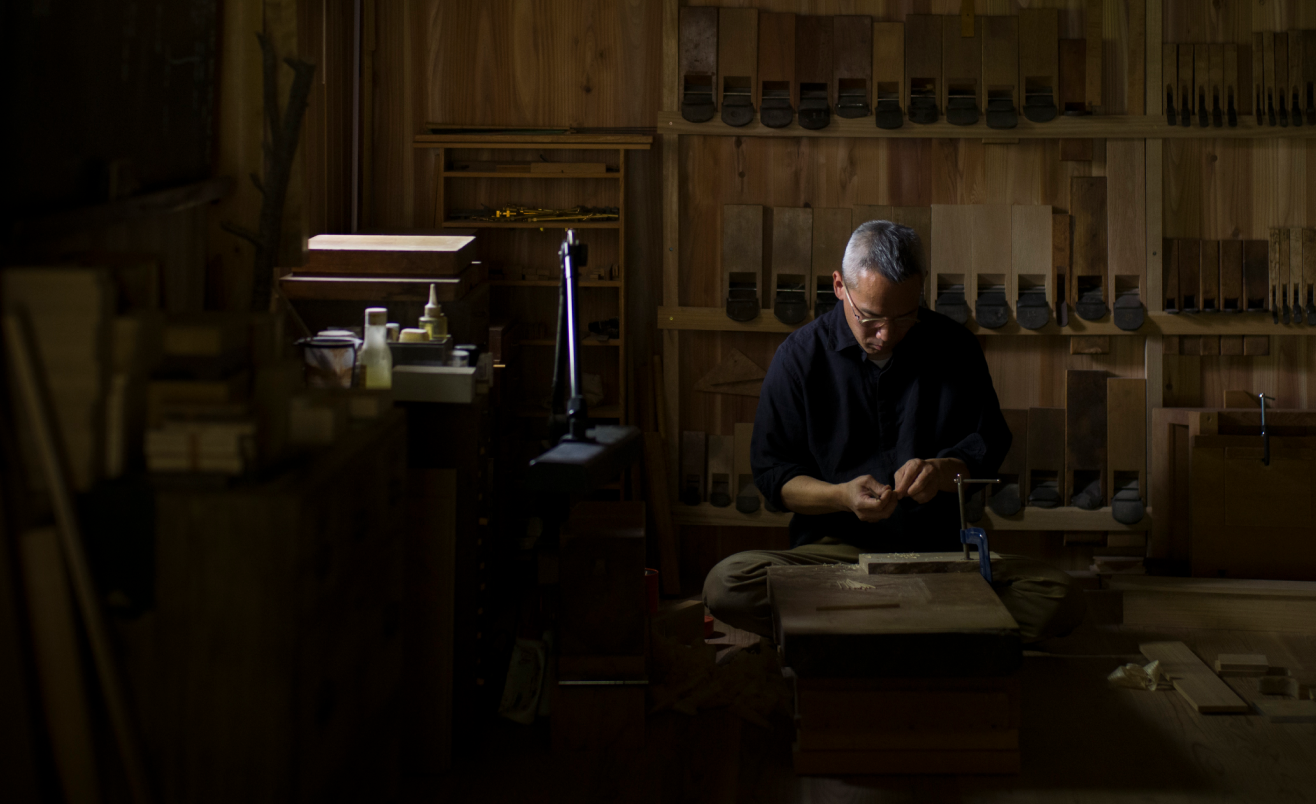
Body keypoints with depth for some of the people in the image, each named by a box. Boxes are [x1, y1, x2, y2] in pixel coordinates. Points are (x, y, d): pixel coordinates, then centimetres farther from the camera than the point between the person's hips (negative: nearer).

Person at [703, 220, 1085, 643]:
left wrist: (943, 471, -14)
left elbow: (990, 444, 10)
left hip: (946, 549, 1)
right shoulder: (799, 355, 1)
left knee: (1061, 599, -27)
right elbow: (773, 473, 2)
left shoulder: (955, 347, 5)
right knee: (725, 585, -31)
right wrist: (842, 496, -18)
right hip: (837, 550, -1)